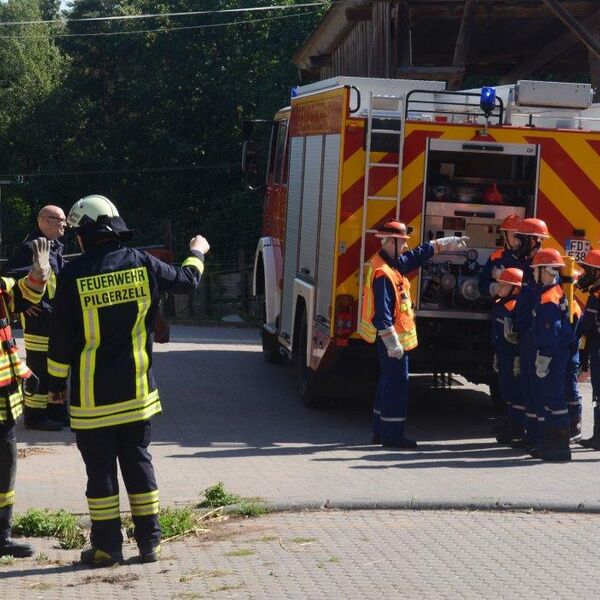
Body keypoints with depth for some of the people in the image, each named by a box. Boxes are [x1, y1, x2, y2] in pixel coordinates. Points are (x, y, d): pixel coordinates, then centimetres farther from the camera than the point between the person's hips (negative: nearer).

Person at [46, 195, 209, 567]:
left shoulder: (74, 275, -12)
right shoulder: (141, 263, -4)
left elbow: (62, 338, -7)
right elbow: (187, 281, 12)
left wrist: (56, 383, 5)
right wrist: (198, 253, 33)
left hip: (92, 395, -3)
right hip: (137, 390, 3)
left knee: (100, 470, 5)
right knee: (138, 462, 12)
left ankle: (107, 546, 9)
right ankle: (149, 542, 14)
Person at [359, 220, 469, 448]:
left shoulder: (393, 263, 9)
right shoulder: (383, 273, -22)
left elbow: (419, 254, 26)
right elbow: (382, 314, -26)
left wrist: (447, 243, 31)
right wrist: (392, 343, -26)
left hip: (393, 337, 11)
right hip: (392, 337, -11)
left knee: (389, 382, 16)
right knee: (397, 383, -6)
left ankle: (381, 431, 23)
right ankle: (392, 435, -3)